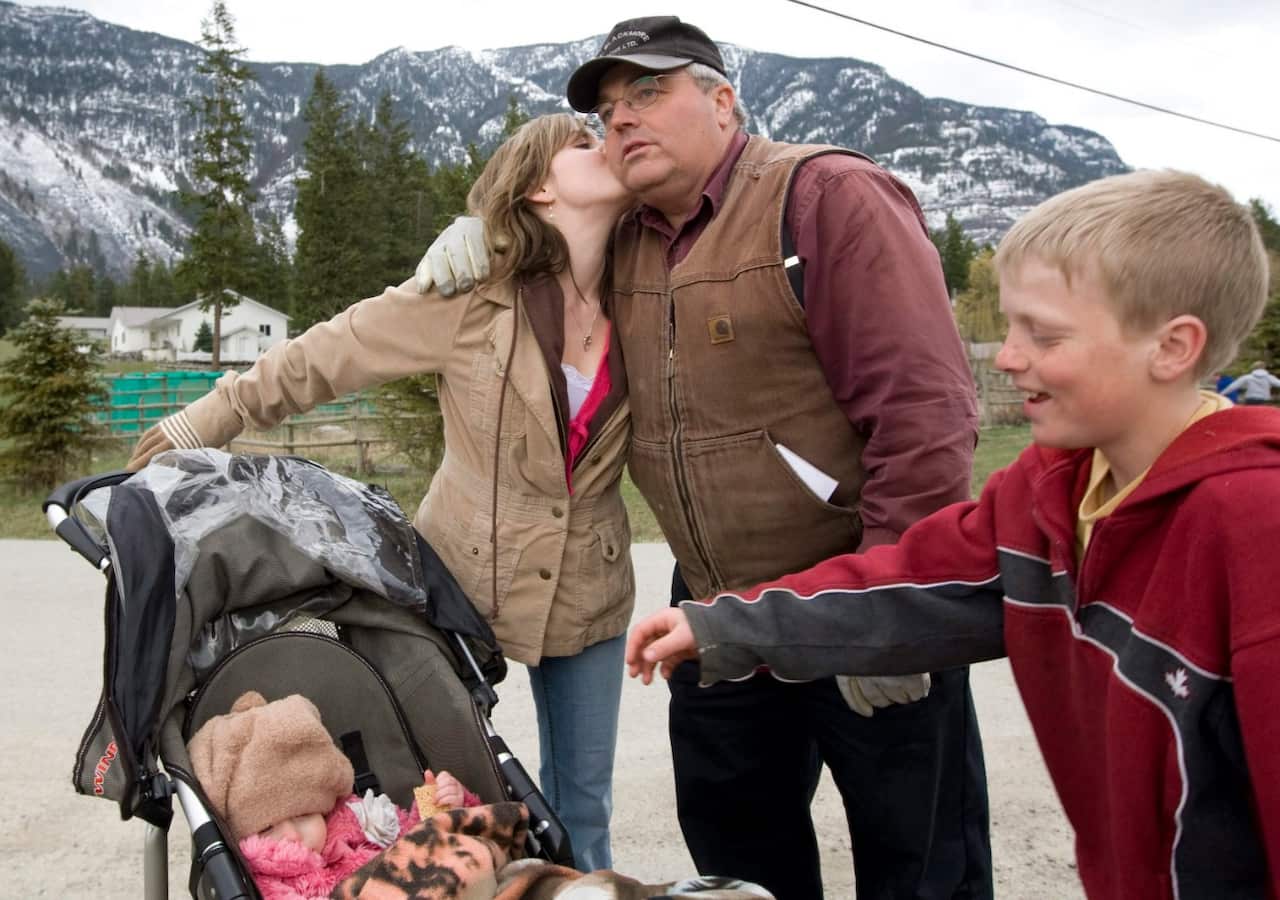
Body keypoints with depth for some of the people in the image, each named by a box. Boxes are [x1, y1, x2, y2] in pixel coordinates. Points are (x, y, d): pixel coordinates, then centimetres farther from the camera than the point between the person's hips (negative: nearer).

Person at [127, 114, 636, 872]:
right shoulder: (471, 296, -16)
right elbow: (319, 360, -10)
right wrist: (195, 431, -7)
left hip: (589, 593, 4)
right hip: (468, 579, -3)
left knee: (583, 805, 14)